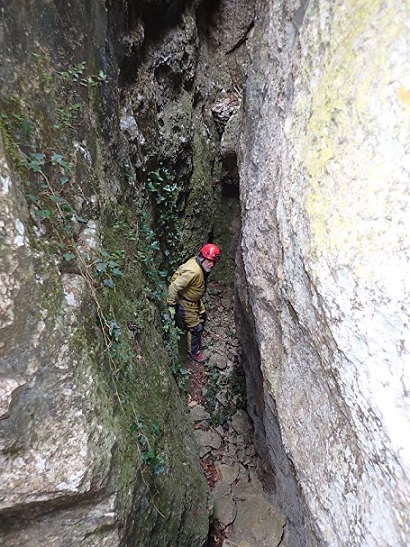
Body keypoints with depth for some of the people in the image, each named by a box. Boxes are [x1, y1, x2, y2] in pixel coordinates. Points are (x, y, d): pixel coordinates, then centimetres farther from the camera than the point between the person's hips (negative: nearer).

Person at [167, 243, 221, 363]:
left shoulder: (198, 262, -11)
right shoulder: (193, 272, -39)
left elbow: (181, 270, 7)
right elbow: (174, 287, -35)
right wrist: (171, 305, -27)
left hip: (195, 300, 10)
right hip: (186, 304, -10)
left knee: (202, 317, 28)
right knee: (195, 328, 5)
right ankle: (194, 353, 29)